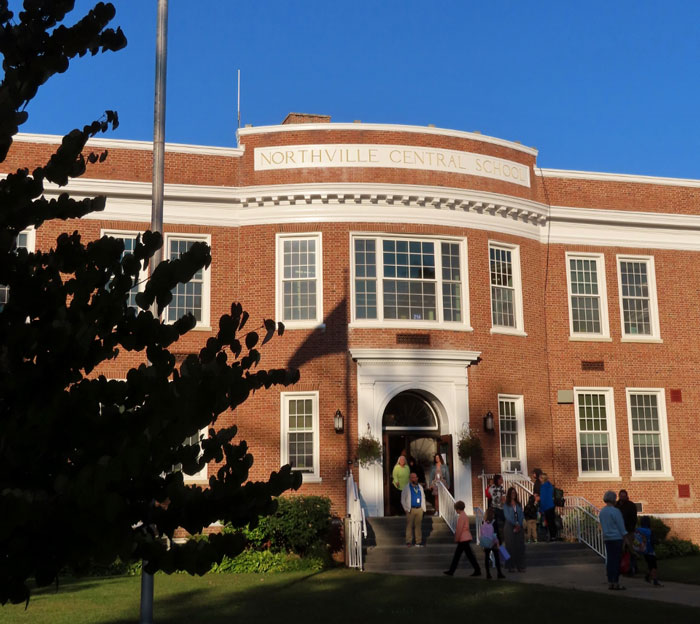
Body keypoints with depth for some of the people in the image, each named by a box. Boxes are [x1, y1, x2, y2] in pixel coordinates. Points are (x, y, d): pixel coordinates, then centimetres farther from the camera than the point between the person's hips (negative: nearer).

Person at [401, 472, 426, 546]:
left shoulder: (420, 487, 12)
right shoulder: (406, 488, 0)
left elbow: (423, 497, 18)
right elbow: (403, 500, 0)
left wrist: (423, 508, 10)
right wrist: (406, 509, -7)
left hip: (419, 509, 3)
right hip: (411, 510, -3)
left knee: (418, 525, 5)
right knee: (409, 525, -1)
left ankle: (419, 542, 10)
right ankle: (409, 541, 6)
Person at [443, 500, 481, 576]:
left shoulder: (461, 517, -17)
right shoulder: (465, 516, 13)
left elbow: (459, 529, -19)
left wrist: (457, 539, -11)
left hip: (463, 539, -10)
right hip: (466, 538, 10)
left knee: (469, 555, -5)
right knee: (457, 554, 11)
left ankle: (477, 571, -2)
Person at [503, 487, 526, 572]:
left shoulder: (519, 504, 13)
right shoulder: (506, 505, 2)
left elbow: (522, 516, 8)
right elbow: (507, 516, -7)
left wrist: (519, 525, -6)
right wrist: (515, 524, -15)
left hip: (519, 527, 3)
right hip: (510, 527, -3)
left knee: (520, 546, 0)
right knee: (511, 546, -4)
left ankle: (520, 566, 4)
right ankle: (510, 566, 1)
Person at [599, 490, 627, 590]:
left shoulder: (601, 512, 11)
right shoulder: (615, 511, -12)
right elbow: (621, 526, -12)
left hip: (607, 539, 7)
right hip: (617, 538, -7)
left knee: (610, 560, 8)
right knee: (617, 560, -4)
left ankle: (610, 583, 9)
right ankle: (616, 583, -5)